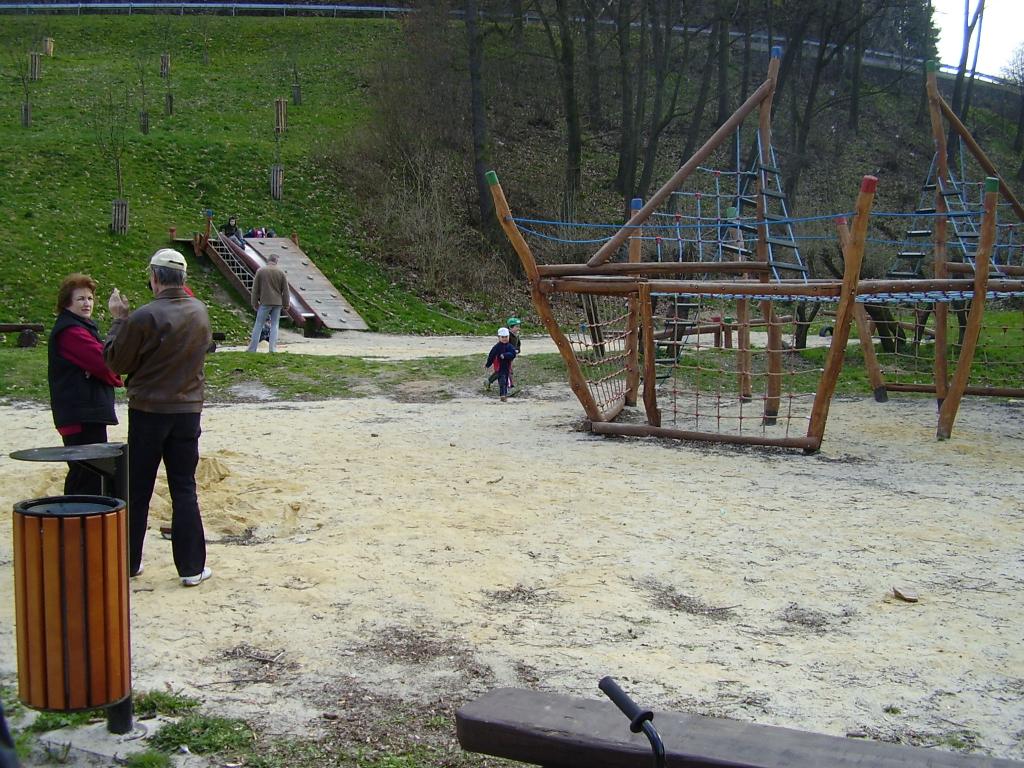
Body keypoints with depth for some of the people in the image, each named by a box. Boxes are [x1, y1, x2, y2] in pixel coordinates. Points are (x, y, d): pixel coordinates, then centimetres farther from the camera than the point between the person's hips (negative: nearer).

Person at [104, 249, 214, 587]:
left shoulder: (145, 317, -17)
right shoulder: (200, 312, 0)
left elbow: (116, 362, -8)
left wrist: (119, 320, 3)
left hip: (148, 411, -3)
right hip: (188, 410, 3)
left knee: (137, 490, 10)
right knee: (184, 490, 8)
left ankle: (129, 561, 20)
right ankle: (191, 567, 6)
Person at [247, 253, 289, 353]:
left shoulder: (260, 271, -1)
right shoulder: (281, 272, 1)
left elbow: (255, 289, 2)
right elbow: (285, 289, 4)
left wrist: (255, 303, 9)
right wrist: (286, 303, 12)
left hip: (265, 302, -1)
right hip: (277, 303, 1)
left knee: (258, 325, 4)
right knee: (274, 325, 7)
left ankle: (252, 349, 3)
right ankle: (273, 349, 2)